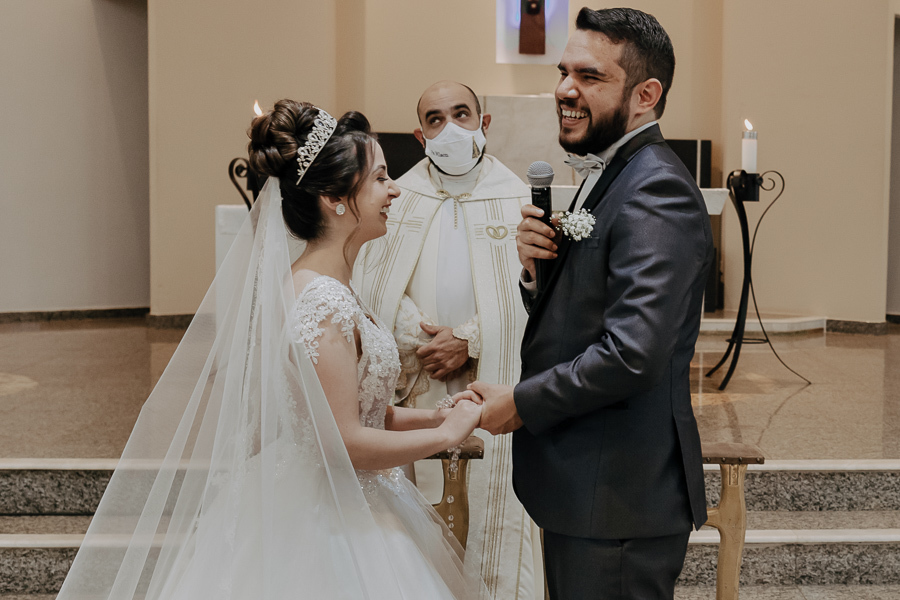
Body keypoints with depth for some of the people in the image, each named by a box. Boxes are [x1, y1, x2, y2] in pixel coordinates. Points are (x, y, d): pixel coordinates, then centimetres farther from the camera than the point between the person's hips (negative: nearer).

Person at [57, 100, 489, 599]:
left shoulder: (325, 289, 7)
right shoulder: (325, 305, -23)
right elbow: (345, 443, -24)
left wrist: (435, 415, 2)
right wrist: (447, 433, -13)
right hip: (331, 529, -9)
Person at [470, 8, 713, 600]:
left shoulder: (657, 190, -19)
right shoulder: (609, 177, 13)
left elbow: (633, 354, -28)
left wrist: (521, 402, -15)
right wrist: (538, 269, -7)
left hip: (619, 500, -9)